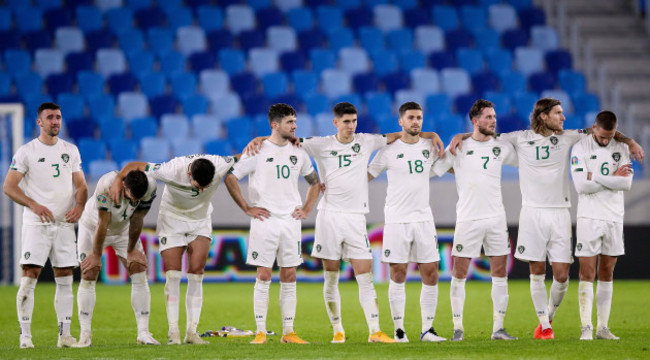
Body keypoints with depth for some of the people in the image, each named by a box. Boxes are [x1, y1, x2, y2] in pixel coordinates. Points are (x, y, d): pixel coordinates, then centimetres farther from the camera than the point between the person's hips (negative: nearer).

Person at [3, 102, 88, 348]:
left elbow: (81, 185, 13)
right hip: (36, 224, -4)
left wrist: (79, 205, -8)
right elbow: (9, 186, -4)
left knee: (65, 279, 3)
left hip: (65, 224, 4)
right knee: (29, 277, -10)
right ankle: (25, 335, -7)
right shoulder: (26, 152, -1)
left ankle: (65, 335, 6)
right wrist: (34, 205, -17)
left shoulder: (71, 150, 12)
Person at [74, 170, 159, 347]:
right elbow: (103, 223, -29)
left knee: (139, 274, -7)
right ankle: (85, 334, -5)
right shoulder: (107, 185, -39)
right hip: (93, 227, -3)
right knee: (88, 276, -10)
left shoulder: (150, 187, -28)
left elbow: (137, 220, -14)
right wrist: (96, 255, -19)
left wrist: (131, 250, -4)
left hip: (124, 229, 3)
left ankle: (143, 332, -5)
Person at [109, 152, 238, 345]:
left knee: (196, 274, -7)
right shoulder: (171, 170, -34)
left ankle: (192, 331, -4)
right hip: (172, 219, -2)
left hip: (201, 221, 2)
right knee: (173, 274, -9)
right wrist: (118, 180, -32)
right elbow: (134, 166, -22)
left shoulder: (220, 166, -28)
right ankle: (173, 332, -5)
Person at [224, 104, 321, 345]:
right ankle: (260, 332, -1)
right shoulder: (258, 151, -5)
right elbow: (230, 178, -4)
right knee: (264, 277, -5)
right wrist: (247, 208, -6)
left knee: (289, 277, 4)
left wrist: (306, 209, 11)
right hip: (265, 221, -4)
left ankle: (288, 332, 8)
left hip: (291, 221, 4)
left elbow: (314, 182, 23)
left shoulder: (298, 152, 10)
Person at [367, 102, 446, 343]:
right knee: (398, 275, -2)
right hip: (396, 220, -3)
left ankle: (427, 329, 7)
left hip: (424, 219, 3)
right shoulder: (389, 151, -2)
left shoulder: (429, 148, 8)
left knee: (430, 274, 0)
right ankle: (399, 330, 5)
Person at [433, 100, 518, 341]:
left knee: (500, 273, 2)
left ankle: (498, 328, 8)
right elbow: (433, 169, 2)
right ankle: (458, 328, 7)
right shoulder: (459, 147, -2)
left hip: (496, 218, 3)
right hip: (467, 219, -3)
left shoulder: (502, 147, 8)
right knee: (459, 274, -2)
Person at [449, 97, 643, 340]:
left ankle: (549, 316, 20)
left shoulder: (567, 138, 9)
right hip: (532, 212, -2)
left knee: (562, 275, -4)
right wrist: (460, 137, -1)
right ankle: (544, 326, 8)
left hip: (559, 213, 2)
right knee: (537, 271, -2)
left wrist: (628, 141, 9)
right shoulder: (521, 139, 4)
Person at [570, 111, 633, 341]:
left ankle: (603, 328, 11)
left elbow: (626, 184, -7)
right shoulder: (580, 148, -5)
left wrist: (597, 179, -14)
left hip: (614, 218, 4)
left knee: (607, 274, 8)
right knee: (587, 274, -7)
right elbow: (581, 185, -16)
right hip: (589, 217, -4)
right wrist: (613, 178, -10)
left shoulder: (622, 149, 5)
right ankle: (586, 327, -8)